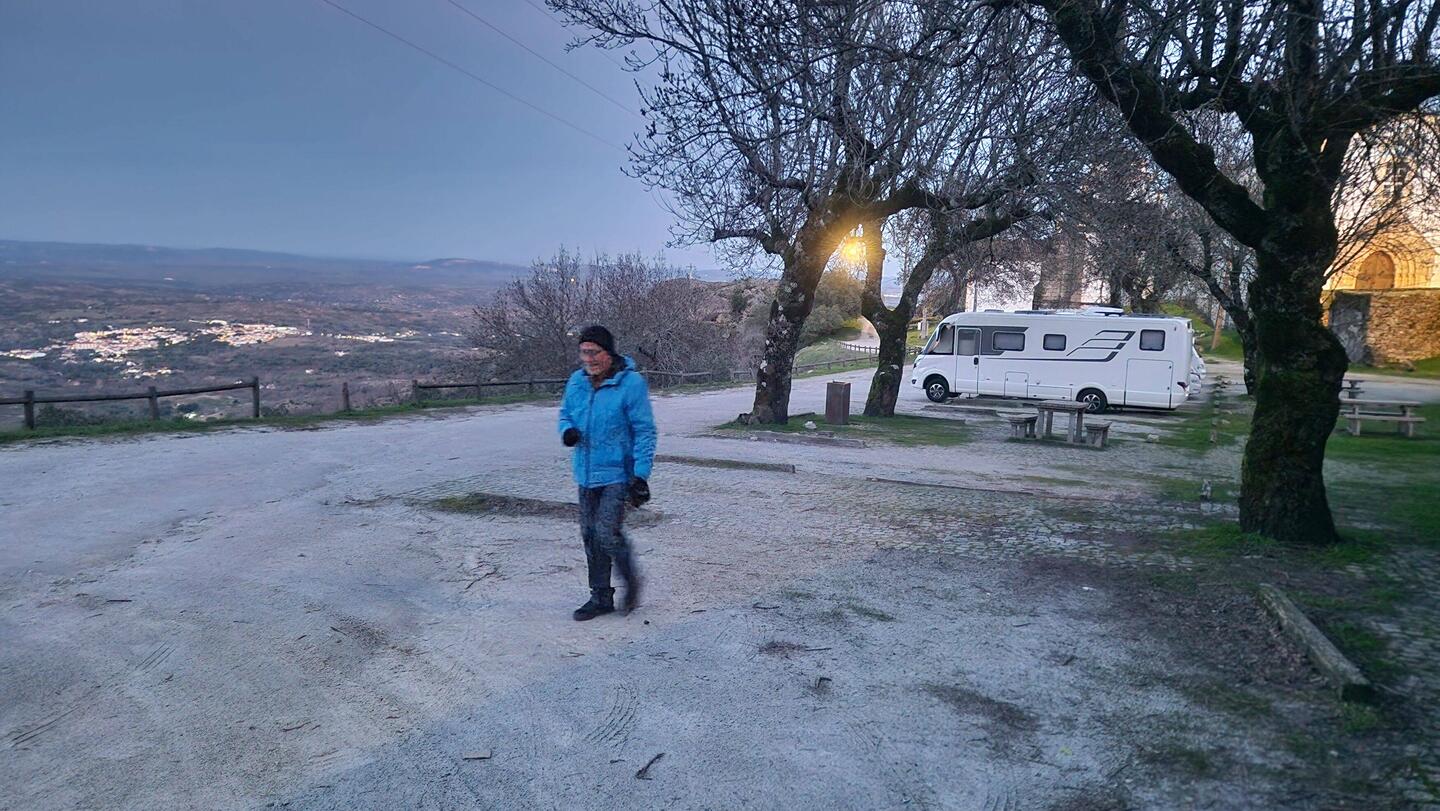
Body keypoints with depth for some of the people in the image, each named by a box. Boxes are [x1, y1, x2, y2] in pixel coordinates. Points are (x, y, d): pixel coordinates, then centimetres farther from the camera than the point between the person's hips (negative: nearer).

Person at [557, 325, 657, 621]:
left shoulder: (631, 383, -14)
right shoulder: (577, 381, 3)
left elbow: (644, 431, -13)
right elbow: (565, 413, 19)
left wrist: (641, 474, -17)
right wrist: (567, 430, -7)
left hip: (617, 474, -6)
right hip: (586, 473, 7)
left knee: (608, 534, -12)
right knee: (590, 535, 11)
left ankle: (631, 581, 16)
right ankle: (601, 597, 26)